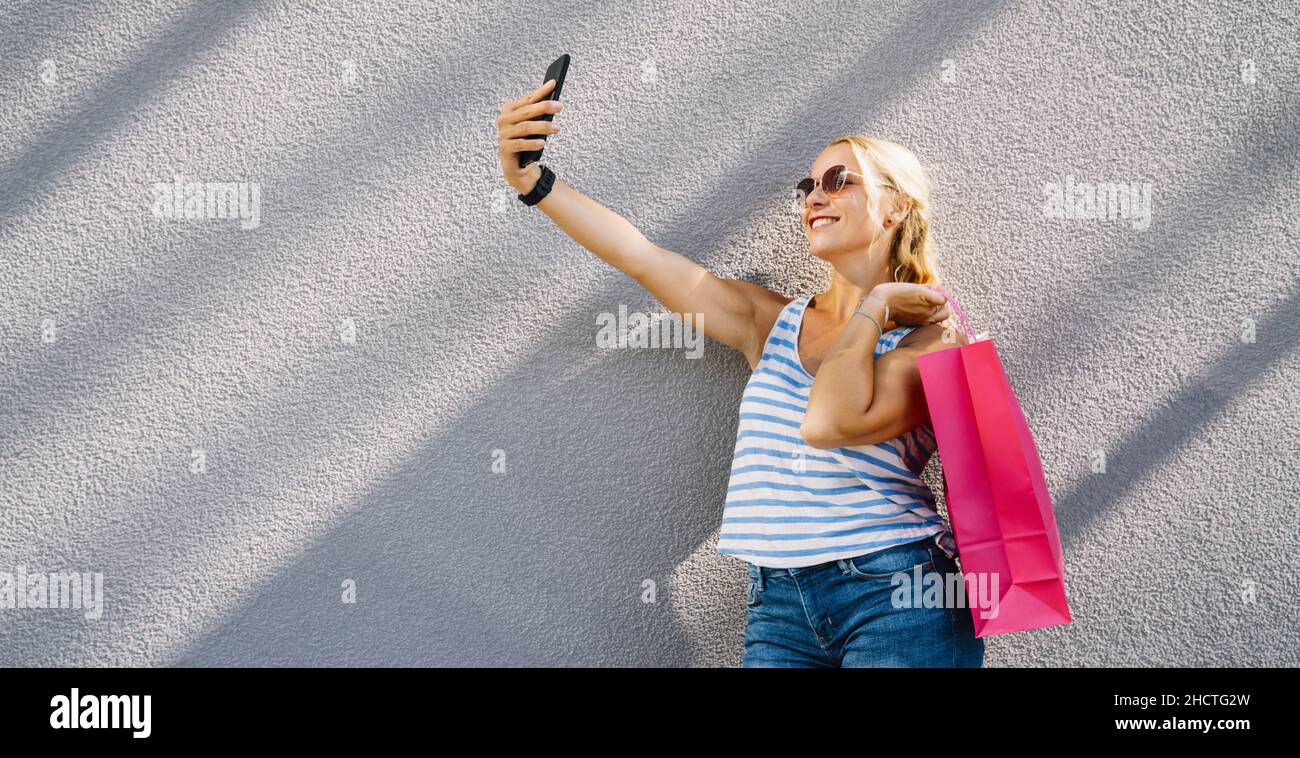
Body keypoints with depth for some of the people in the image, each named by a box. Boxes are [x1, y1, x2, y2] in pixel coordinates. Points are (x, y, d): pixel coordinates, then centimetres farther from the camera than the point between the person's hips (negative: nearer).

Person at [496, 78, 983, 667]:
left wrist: (874, 305, -7)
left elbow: (830, 423, -20)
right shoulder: (775, 324, 12)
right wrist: (532, 180, -6)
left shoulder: (930, 338, -2)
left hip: (893, 598, -4)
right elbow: (642, 258, 3)